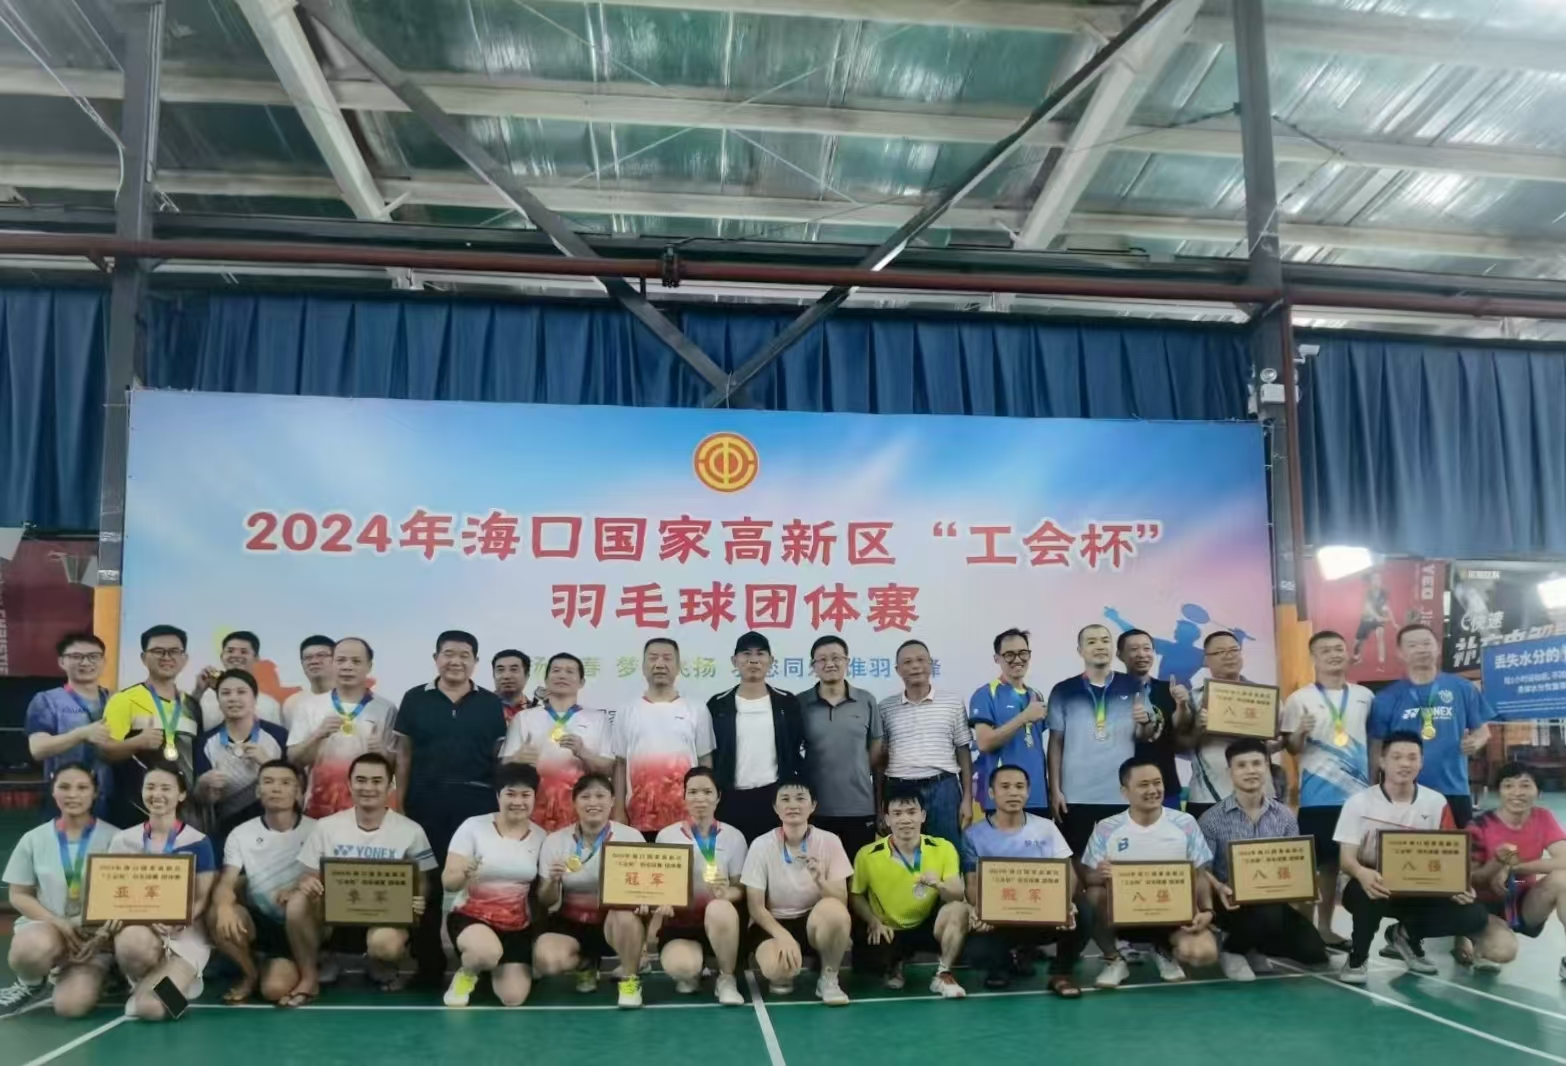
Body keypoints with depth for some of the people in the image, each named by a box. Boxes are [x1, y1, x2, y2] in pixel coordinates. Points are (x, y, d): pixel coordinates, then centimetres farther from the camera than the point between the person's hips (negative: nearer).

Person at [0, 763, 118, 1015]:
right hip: (44, 926, 1)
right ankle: (31, 984, 0)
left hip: (94, 936, -1)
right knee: (34, 948, -37)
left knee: (72, 1005, -25)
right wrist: (59, 923, -11)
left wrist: (103, 934, -17)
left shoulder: (113, 838, -3)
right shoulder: (33, 839, 3)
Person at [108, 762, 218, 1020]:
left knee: (149, 1008, -26)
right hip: (138, 927, 2)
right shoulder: (122, 841, 7)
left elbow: (203, 900, 0)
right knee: (132, 941, -39)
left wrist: (178, 923, -22)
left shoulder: (198, 842, -1)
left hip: (185, 933, -2)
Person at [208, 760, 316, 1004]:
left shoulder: (316, 831, -7)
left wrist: (301, 889, -29)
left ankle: (302, 972, 14)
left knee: (274, 989, -25)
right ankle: (250, 974, -1)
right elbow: (225, 884, -10)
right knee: (218, 916, -29)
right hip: (258, 921, 3)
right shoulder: (241, 834, -1)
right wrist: (224, 906, -35)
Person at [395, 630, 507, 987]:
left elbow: (500, 757, 9)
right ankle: (429, 964, 15)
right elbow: (404, 754, 8)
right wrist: (401, 801, 2)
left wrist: (501, 802, 1)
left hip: (477, 803, 0)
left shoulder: (491, 704, 7)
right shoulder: (415, 699, 6)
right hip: (427, 801, 0)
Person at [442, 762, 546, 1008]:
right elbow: (448, 883, -11)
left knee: (514, 999, -9)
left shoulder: (540, 836, 1)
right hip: (471, 916, -3)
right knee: (489, 952, -37)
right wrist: (463, 874, -33)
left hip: (518, 925, 4)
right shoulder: (473, 827, -9)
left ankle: (491, 968, 26)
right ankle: (466, 975, 2)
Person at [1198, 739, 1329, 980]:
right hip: (1233, 903, -5)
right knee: (1269, 916, -36)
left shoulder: (1285, 817, 5)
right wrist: (1220, 889, -29)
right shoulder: (1213, 819, -7)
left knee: (1313, 951, -12)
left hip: (1274, 903, 5)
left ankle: (1254, 947, 16)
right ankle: (1230, 949, -3)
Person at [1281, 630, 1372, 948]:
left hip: (1358, 793, 5)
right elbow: (1291, 748, -5)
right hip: (1318, 797, -5)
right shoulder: (1300, 699, -5)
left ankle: (1325, 927, 23)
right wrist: (1299, 733, -25)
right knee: (1315, 863, -2)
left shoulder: (1365, 696, 8)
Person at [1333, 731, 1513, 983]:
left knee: (1473, 915, -21)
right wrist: (1362, 873, -40)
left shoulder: (1436, 803, 1)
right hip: (1371, 887, -4)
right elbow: (1346, 858, -14)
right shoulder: (1359, 802, -10)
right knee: (1372, 890, -40)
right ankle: (1357, 957, -12)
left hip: (1418, 891, 4)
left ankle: (1406, 935, 7)